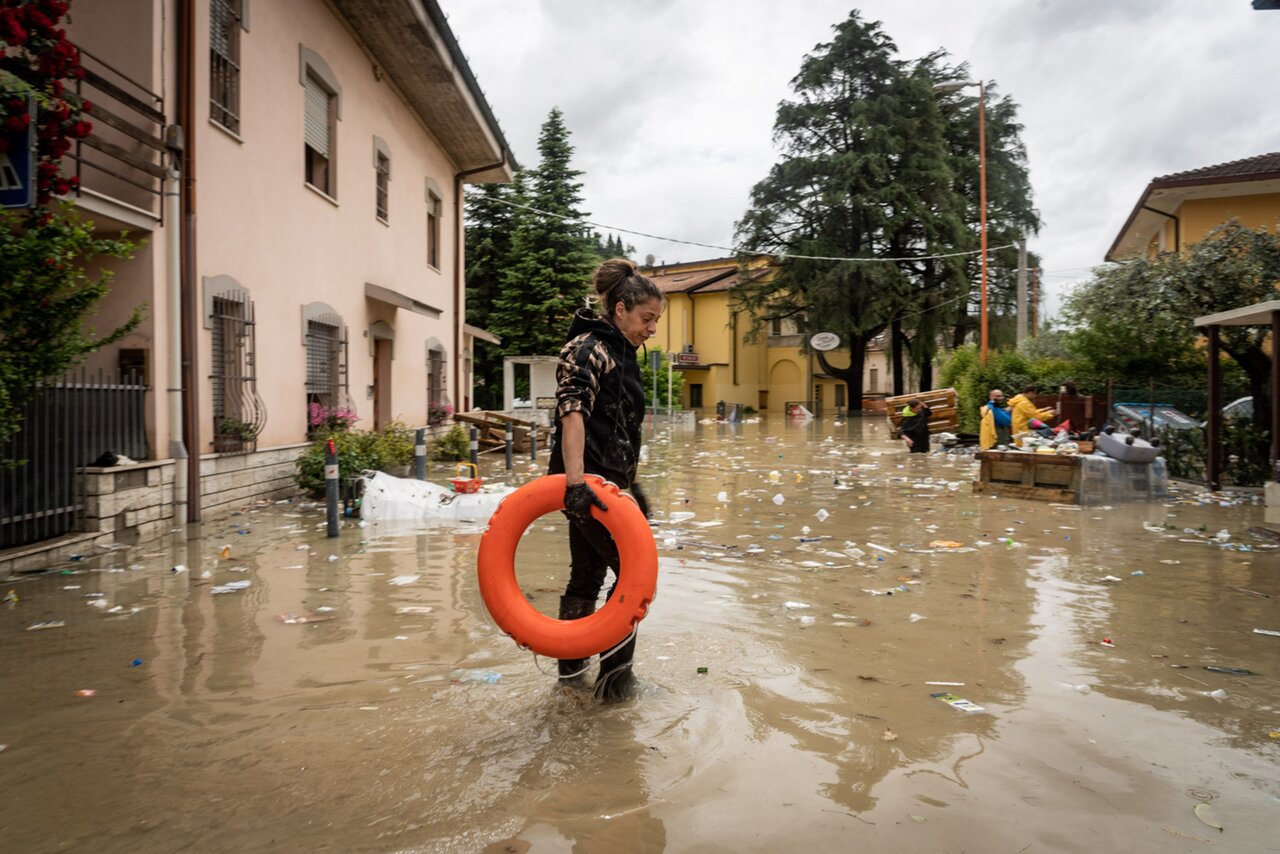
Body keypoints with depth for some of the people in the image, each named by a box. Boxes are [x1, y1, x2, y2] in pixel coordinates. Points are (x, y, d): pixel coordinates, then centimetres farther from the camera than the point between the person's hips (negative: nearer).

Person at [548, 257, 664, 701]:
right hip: (587, 483, -9)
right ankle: (614, 673, 6)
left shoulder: (622, 353, 17)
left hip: (607, 481, 9)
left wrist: (631, 484, 24)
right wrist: (575, 481, -35)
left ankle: (571, 664, 27)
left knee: (589, 574, 15)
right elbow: (572, 414, -26)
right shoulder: (587, 348, -12)